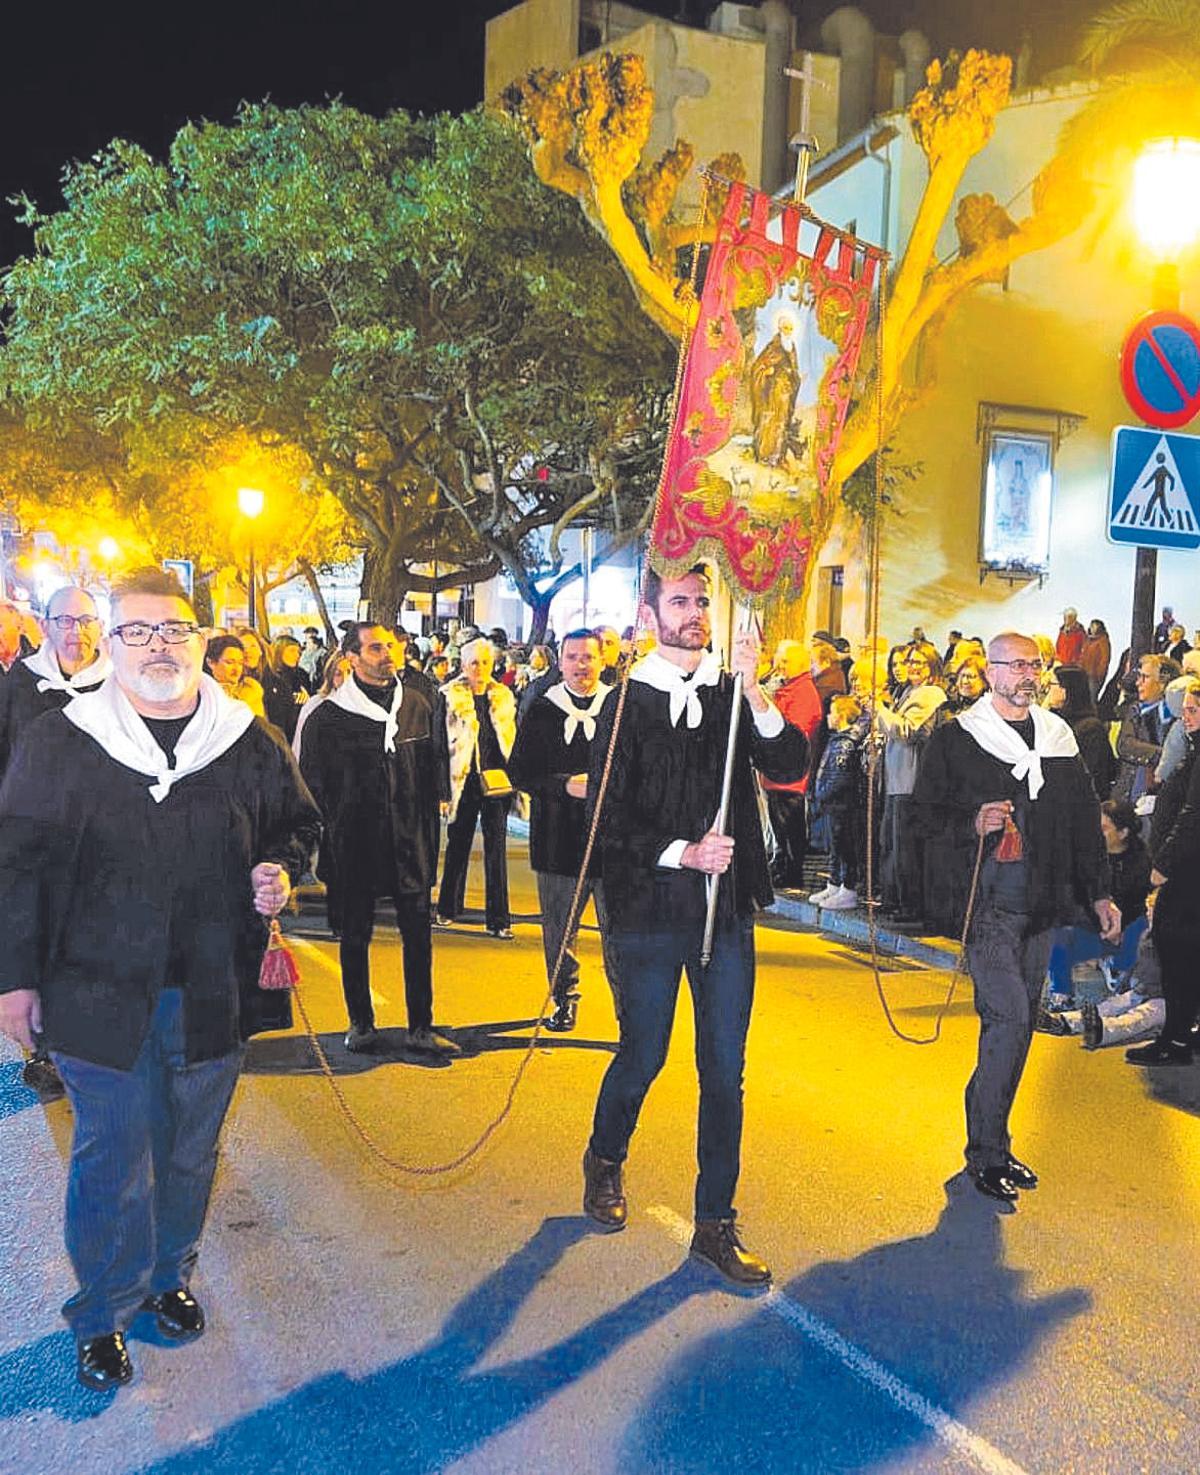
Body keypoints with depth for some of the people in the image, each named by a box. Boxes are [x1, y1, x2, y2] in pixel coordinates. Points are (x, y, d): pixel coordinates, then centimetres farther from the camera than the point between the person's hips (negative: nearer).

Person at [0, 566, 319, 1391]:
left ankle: (168, 1277, 40)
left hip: (214, 993, 2)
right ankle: (102, 1315, 26)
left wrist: (281, 871, -8)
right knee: (113, 1162, 5)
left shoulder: (250, 744, 0)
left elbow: (300, 822, 14)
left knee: (191, 1152, 17)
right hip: (100, 992, -2)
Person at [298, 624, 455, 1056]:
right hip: (355, 845, -2)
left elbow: (430, 775, 11)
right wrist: (328, 839, -3)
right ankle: (360, 1023, 25)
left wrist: (429, 835, 8)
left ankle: (421, 1027, 14)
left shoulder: (416, 704, 6)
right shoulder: (328, 716, -4)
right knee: (355, 935, 10)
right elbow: (312, 784, 0)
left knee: (418, 934, 5)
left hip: (409, 842, 3)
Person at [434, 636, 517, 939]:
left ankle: (498, 918, 6)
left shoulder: (504, 697, 8)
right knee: (457, 846, 10)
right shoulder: (450, 696, -1)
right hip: (464, 781, -2)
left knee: (497, 848, 1)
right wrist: (442, 787, -8)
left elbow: (514, 741, 13)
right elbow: (440, 744, -2)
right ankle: (448, 909, 25)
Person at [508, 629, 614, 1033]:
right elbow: (520, 771, 2)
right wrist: (566, 785, -12)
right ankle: (565, 1000, 32)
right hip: (559, 837, 2)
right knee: (559, 931, 13)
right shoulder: (540, 712, 7)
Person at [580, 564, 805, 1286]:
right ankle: (605, 1162, 40)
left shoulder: (734, 695, 6)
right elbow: (608, 819, -6)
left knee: (725, 1070, 7)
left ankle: (715, 1222, 21)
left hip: (728, 909, 3)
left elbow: (789, 765, -8)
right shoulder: (628, 703, -2)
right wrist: (683, 853, -18)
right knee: (643, 1056, 10)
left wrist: (752, 690, -20)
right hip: (650, 910, -2)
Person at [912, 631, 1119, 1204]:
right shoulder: (957, 738, 0)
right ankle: (987, 1152, 3)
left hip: (1042, 900, 5)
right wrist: (972, 822, -17)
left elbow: (1084, 820, 18)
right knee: (1009, 1017, -12)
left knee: (1019, 1021, 9)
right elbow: (925, 809, 1)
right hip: (988, 898, -5)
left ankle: (992, 1142, 23)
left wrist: (1099, 892, 15)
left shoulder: (1059, 737, 13)